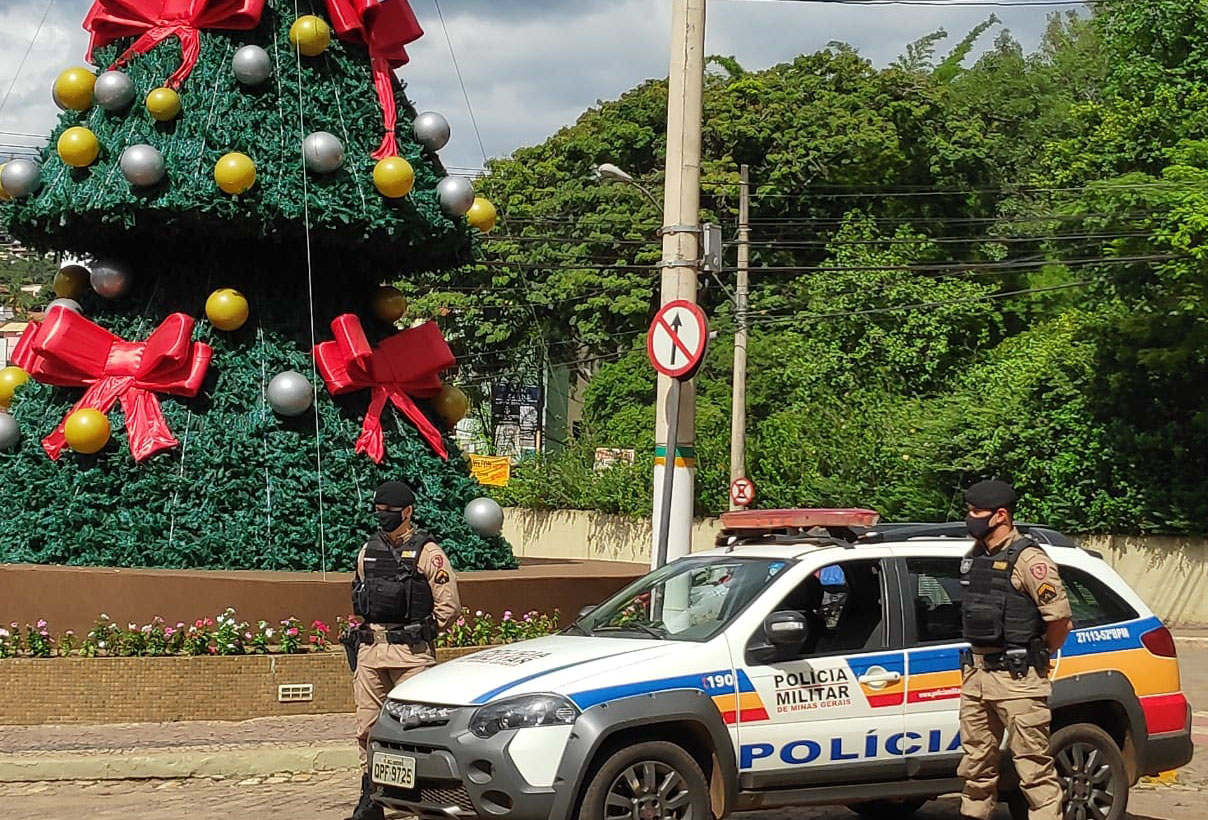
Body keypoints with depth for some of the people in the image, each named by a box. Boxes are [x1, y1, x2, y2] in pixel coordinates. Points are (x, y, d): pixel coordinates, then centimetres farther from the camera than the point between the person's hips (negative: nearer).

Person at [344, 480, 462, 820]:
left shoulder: (427, 553, -4)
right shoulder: (369, 550, 14)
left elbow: (449, 606, -5)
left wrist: (420, 635, 0)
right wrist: (371, 632, 16)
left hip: (410, 652, -6)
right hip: (370, 651, 6)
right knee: (367, 728, 5)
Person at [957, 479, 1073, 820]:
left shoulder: (1027, 559, -13)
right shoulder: (975, 557, 12)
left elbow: (1059, 617, -15)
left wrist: (1038, 654, -1)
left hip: (1017, 677, -8)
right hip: (976, 673, 8)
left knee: (1034, 766, -6)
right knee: (977, 763, 15)